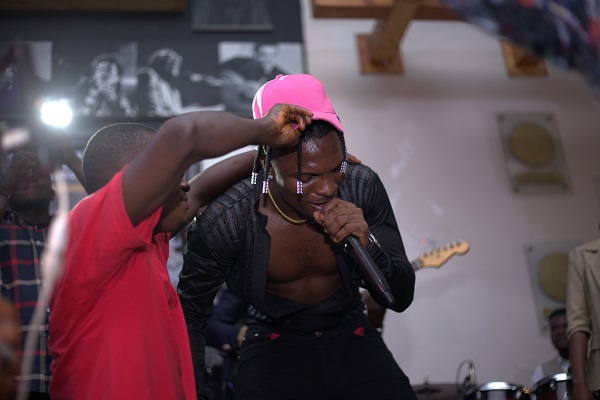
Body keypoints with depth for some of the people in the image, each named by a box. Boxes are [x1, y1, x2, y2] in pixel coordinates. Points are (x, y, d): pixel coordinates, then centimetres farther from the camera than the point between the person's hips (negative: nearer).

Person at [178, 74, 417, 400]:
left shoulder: (363, 189, -16)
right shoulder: (225, 221, -22)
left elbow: (401, 298, -10)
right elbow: (190, 311, -6)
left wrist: (368, 244, -28)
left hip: (352, 339, 3)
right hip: (274, 349, -2)